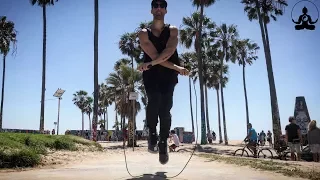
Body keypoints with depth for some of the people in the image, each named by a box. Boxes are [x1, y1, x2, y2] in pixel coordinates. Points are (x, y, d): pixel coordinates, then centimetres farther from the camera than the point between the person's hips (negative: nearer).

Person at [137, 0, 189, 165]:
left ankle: (163, 143, 3)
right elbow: (154, 55, -7)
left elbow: (169, 51, -10)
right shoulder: (144, 33, 7)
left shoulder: (172, 30, 10)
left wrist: (150, 63, -22)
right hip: (151, 74, 0)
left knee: (165, 108, -13)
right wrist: (176, 67, -14)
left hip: (169, 75, 1)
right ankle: (152, 133, -3)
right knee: (154, 100, -26)